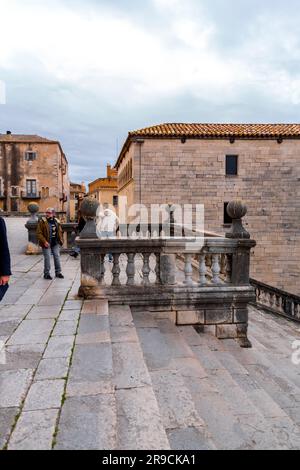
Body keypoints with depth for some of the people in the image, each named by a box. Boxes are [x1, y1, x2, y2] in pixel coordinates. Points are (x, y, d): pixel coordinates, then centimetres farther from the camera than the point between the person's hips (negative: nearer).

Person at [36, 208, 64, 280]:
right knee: (47, 258, -2)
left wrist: (61, 239, 7)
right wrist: (44, 241, -19)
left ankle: (58, 272, 21)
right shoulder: (42, 221, -8)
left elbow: (60, 231, 20)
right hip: (47, 243, -5)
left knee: (57, 256, 8)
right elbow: (39, 233, -11)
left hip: (55, 243, 5)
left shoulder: (57, 222, 7)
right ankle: (46, 273, 11)